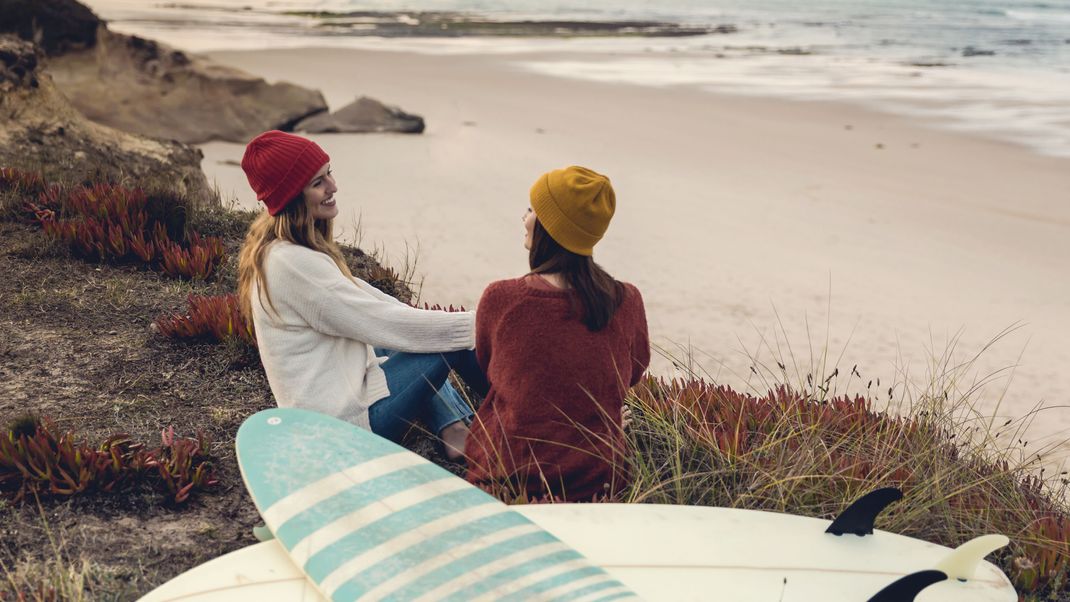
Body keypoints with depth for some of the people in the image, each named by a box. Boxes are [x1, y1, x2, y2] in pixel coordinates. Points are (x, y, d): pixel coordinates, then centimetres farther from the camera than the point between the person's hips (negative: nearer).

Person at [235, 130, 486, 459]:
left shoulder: (273, 246, 6)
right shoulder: (294, 263, -25)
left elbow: (360, 295, 12)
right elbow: (383, 322, -22)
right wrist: (475, 324, -15)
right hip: (342, 420, -10)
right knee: (449, 343, -7)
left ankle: (453, 430, 6)